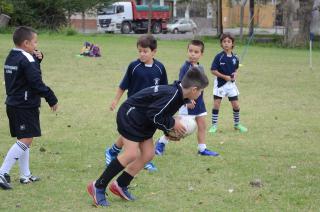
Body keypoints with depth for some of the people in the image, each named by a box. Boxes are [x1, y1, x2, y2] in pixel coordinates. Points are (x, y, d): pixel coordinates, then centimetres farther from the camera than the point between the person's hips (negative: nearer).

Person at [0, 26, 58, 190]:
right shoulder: (27, 60, -17)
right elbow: (37, 83, -20)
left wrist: (36, 59, 1)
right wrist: (52, 99, -11)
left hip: (13, 104, 10)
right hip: (25, 107, -10)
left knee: (24, 139, 17)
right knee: (25, 140, -10)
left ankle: (25, 175, 23)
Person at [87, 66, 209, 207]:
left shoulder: (178, 95, 4)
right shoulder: (172, 95, -27)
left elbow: (161, 114, 14)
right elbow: (154, 114, -27)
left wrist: (170, 132, 2)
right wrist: (172, 124, -16)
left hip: (142, 120, 10)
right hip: (129, 115, -10)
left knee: (148, 154, 7)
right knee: (132, 154, -17)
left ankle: (120, 186, 17)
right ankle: (98, 187, -10)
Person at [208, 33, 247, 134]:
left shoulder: (235, 58, 0)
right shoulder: (219, 57, -12)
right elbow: (213, 70, -12)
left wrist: (235, 75, -7)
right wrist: (224, 77, -18)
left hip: (231, 84, 3)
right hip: (220, 83, -3)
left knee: (236, 105, 5)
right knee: (216, 104, 0)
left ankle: (237, 124, 22)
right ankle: (214, 125, 10)